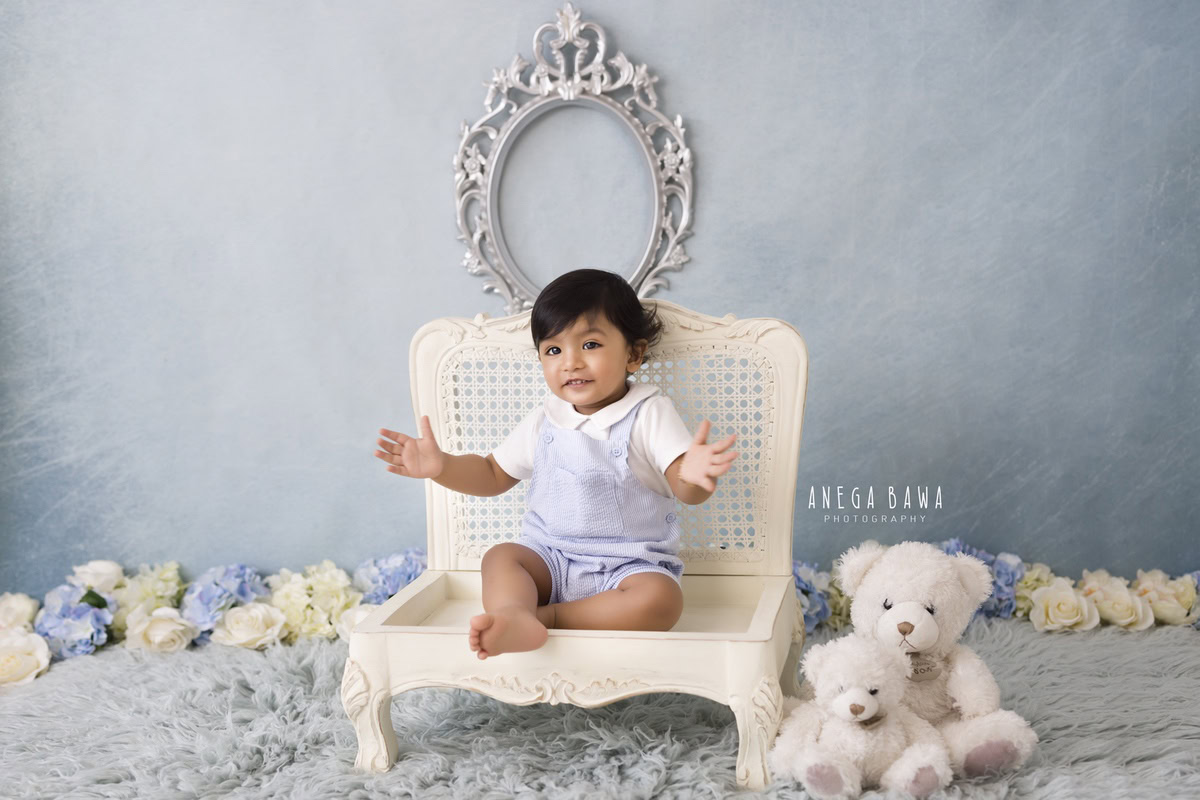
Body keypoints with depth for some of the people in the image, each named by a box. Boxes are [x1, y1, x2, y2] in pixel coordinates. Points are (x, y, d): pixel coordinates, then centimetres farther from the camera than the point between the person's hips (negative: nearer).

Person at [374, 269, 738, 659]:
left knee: (660, 599, -32)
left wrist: (693, 476, -42)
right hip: (550, 558, 4)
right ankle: (514, 617, -49)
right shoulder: (543, 423, 8)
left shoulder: (650, 414, -6)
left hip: (630, 564, -4)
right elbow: (493, 475, 20)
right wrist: (441, 465, 2)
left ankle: (545, 615, -31)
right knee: (500, 555, -21)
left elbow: (685, 489, -17)